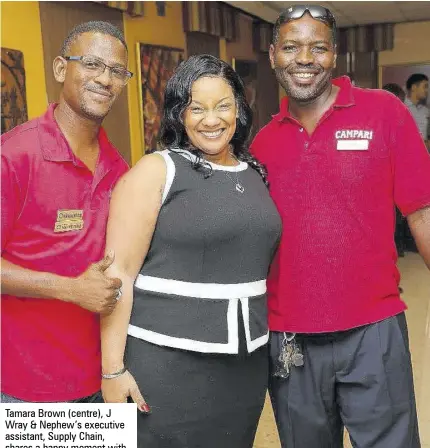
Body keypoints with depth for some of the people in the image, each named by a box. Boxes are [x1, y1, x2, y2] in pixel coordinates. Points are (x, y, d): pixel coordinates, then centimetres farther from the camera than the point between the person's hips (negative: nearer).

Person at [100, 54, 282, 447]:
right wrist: (113, 369, -14)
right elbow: (119, 272, -11)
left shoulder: (255, 174, 9)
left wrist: (277, 337, 16)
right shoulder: (156, 171, -7)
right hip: (166, 359, -5)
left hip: (246, 360, 5)